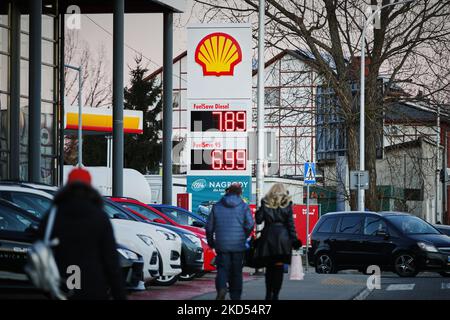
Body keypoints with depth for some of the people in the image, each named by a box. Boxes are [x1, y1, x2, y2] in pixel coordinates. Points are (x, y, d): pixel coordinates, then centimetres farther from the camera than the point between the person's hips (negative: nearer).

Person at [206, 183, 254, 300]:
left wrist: (211, 242, 16)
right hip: (238, 245, 0)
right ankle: (235, 296, 12)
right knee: (236, 271, 10)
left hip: (222, 244, 0)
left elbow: (209, 226, 4)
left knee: (222, 268, 4)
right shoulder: (244, 207, -1)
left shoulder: (217, 207, 3)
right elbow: (250, 225, -9)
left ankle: (221, 288, -23)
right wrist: (244, 238, 8)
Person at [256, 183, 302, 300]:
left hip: (268, 238, 2)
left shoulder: (265, 203, 4)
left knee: (269, 267, 12)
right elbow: (290, 223, -1)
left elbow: (258, 220, 2)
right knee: (279, 266, -2)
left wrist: (258, 211, 21)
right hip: (282, 237, -2)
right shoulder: (287, 204, 2)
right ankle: (275, 294, -7)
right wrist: (294, 239, 0)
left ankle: (268, 294, 14)